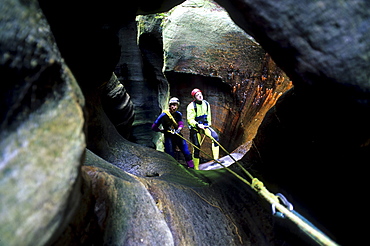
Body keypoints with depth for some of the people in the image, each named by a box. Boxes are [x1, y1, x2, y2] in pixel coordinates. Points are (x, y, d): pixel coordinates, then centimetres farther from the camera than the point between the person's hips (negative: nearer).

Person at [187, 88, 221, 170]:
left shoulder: (206, 104, 2)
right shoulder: (191, 106, -15)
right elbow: (190, 119, -19)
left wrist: (208, 124, 18)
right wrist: (197, 125, -33)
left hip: (205, 126, 5)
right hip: (195, 127, -5)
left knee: (215, 136, -18)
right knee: (196, 147, -4)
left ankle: (216, 158, -9)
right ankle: (196, 168, 9)